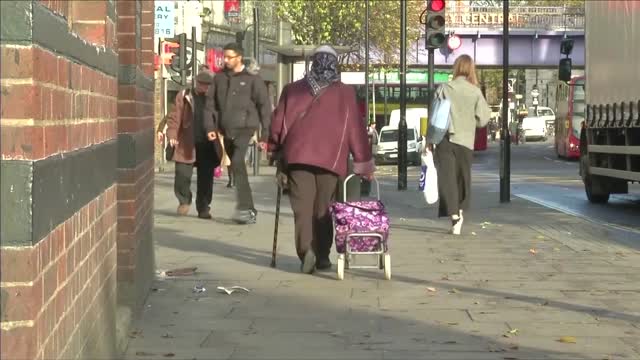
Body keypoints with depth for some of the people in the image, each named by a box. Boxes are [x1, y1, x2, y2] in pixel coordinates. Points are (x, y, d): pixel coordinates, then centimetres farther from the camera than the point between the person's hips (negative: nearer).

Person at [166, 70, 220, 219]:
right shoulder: (184, 97, 6)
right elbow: (175, 117, 2)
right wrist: (172, 135, -11)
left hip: (208, 145, 2)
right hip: (187, 145, -2)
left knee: (206, 179, 4)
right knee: (183, 175, -5)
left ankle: (203, 208, 15)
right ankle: (184, 200, 19)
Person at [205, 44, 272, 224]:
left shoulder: (252, 78, -2)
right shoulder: (220, 78, 11)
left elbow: (264, 105, -2)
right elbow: (210, 101, 15)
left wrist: (265, 133, -5)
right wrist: (212, 126, 2)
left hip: (244, 127, -6)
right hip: (227, 130, 6)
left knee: (237, 162, -25)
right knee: (237, 168, 9)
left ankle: (244, 208, -25)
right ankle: (249, 210, 18)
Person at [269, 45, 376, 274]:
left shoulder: (293, 90, 11)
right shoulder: (345, 93, 8)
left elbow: (277, 124, 12)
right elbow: (356, 128, 6)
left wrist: (276, 152, 23)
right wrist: (364, 163, 10)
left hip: (297, 155, 0)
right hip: (331, 158, 0)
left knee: (302, 207, -1)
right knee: (323, 209, 9)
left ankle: (306, 250, -19)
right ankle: (322, 256, 9)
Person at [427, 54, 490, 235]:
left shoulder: (444, 88, -3)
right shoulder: (475, 91, -2)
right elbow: (482, 119, -3)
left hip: (445, 139, -1)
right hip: (465, 140, 1)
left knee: (447, 179, -3)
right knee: (462, 178, 16)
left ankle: (455, 217, -15)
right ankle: (460, 212, 23)